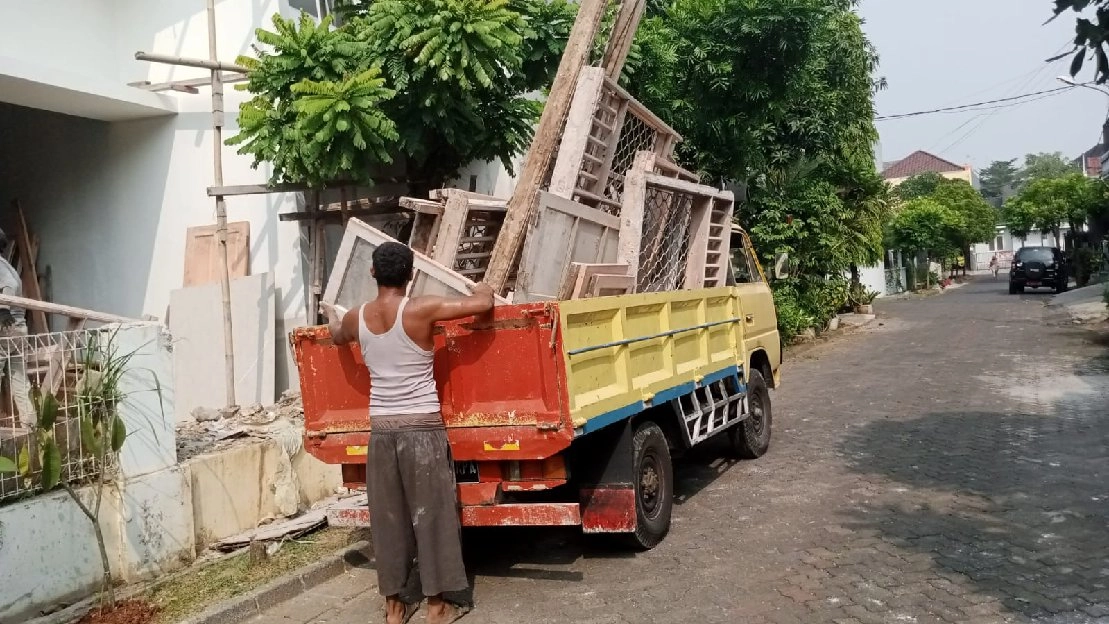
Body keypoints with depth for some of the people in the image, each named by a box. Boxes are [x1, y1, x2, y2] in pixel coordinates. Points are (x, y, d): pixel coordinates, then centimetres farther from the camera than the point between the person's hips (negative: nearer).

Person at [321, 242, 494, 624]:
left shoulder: (356, 318, 1)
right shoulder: (420, 310, -12)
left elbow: (337, 336, 26)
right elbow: (484, 304, -10)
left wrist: (331, 314, 49)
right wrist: (483, 289, 14)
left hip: (381, 429, 4)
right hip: (422, 428, -4)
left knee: (388, 517, 12)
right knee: (431, 513, 6)